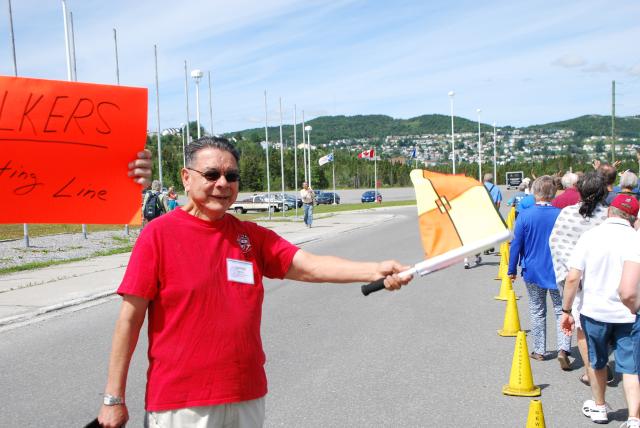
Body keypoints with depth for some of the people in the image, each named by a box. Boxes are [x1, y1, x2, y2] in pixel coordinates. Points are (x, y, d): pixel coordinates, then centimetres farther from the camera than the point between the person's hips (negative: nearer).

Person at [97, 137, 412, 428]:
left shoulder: (253, 236, 5)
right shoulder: (159, 233, -7)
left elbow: (310, 266, -8)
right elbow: (130, 319, -6)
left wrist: (374, 270, -24)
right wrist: (114, 398, -6)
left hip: (248, 397, 4)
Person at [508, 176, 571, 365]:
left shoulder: (525, 215, -11)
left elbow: (516, 244, -6)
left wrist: (512, 269, 4)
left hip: (533, 271, 0)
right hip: (558, 272, 0)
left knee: (537, 312, 12)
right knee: (561, 310, 9)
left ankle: (539, 351, 19)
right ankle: (563, 348, -5)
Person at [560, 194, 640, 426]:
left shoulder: (590, 236, -8)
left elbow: (572, 278, -10)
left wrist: (566, 310, 0)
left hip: (595, 311, 1)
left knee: (597, 363, 20)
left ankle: (599, 408, 36)